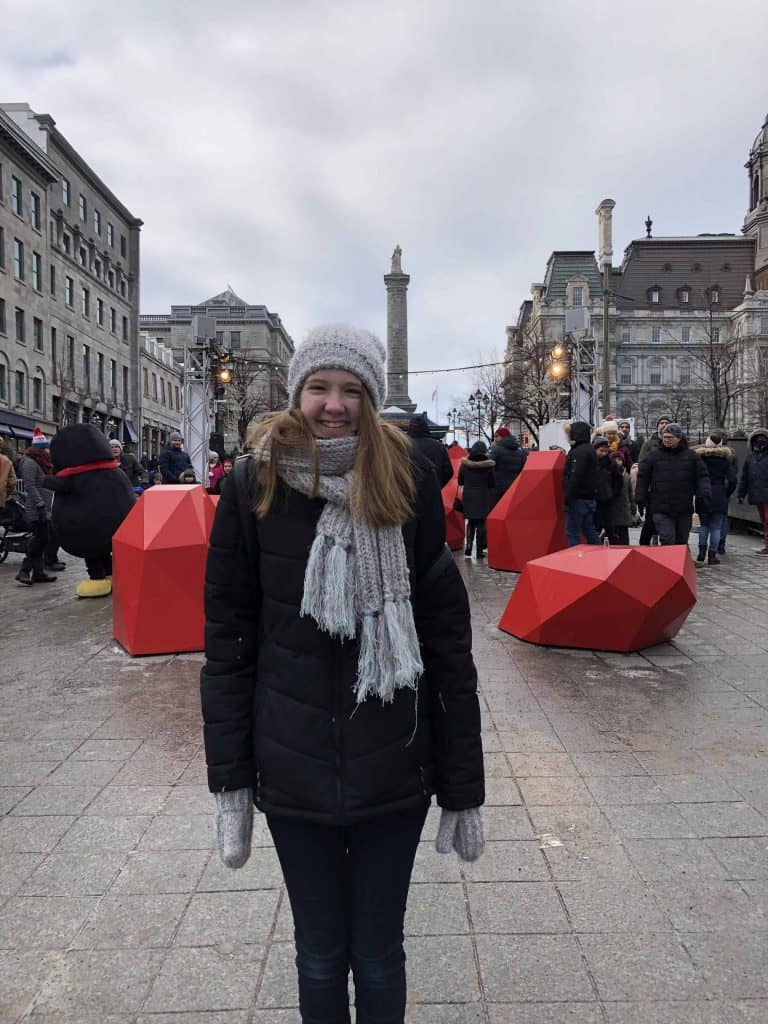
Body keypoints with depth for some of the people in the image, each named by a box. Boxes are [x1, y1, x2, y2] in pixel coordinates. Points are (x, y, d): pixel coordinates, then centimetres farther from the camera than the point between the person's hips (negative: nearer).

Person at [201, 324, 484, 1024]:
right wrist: (229, 782, -2)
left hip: (394, 768, 0)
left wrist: (463, 788, -2)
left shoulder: (408, 481, -8)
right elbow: (226, 637, -2)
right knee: (319, 954, 20)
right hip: (291, 768, 1)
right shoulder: (255, 484, -6)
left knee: (378, 954, 17)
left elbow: (448, 639, -5)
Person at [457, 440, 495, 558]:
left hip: (468, 496, 2)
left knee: (470, 522, 16)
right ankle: (479, 550, 6)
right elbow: (492, 482, -2)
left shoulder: (464, 463, -3)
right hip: (483, 496, -2)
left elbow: (460, 481, 4)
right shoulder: (488, 465, -8)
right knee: (481, 523, 5)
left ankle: (468, 545, 2)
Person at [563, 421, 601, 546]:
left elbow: (575, 476, -24)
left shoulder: (579, 452, -16)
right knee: (590, 531, 16)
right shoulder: (591, 450, 17)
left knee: (572, 532, -5)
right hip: (590, 497, 10)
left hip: (578, 498, -10)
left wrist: (568, 497, -21)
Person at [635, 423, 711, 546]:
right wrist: (640, 500, 2)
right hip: (662, 510, -2)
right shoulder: (653, 455, 3)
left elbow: (702, 476, 8)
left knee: (682, 542, 13)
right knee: (668, 541, -10)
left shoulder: (691, 455, 7)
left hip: (684, 510, 2)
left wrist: (705, 495, -7)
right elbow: (642, 478, 5)